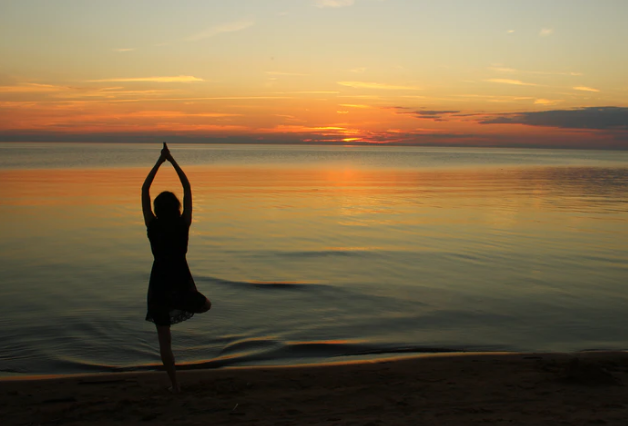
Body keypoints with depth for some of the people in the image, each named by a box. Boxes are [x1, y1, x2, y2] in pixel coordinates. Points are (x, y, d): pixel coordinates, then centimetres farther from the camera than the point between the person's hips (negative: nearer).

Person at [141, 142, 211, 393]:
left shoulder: (152, 226, -7)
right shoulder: (184, 225, -7)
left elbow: (144, 189, 0)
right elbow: (187, 187, -2)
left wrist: (159, 162, 4)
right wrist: (172, 160, 1)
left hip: (160, 283, 1)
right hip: (182, 282, 0)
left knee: (164, 339, 9)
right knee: (206, 305, 32)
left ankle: (174, 385, 11)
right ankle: (182, 303, 4)